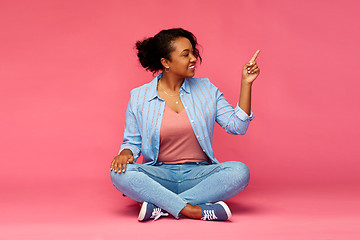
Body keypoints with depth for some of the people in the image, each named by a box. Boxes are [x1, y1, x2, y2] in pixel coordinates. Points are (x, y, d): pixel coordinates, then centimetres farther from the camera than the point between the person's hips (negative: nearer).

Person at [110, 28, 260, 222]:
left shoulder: (206, 89, 6)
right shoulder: (139, 97, 3)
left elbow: (236, 126, 1)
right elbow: (132, 142, 10)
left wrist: (246, 84, -4)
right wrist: (126, 153, -14)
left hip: (198, 174, 1)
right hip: (159, 175, -1)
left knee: (240, 171, -28)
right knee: (120, 173, -29)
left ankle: (160, 207, -29)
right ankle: (194, 211, -33)